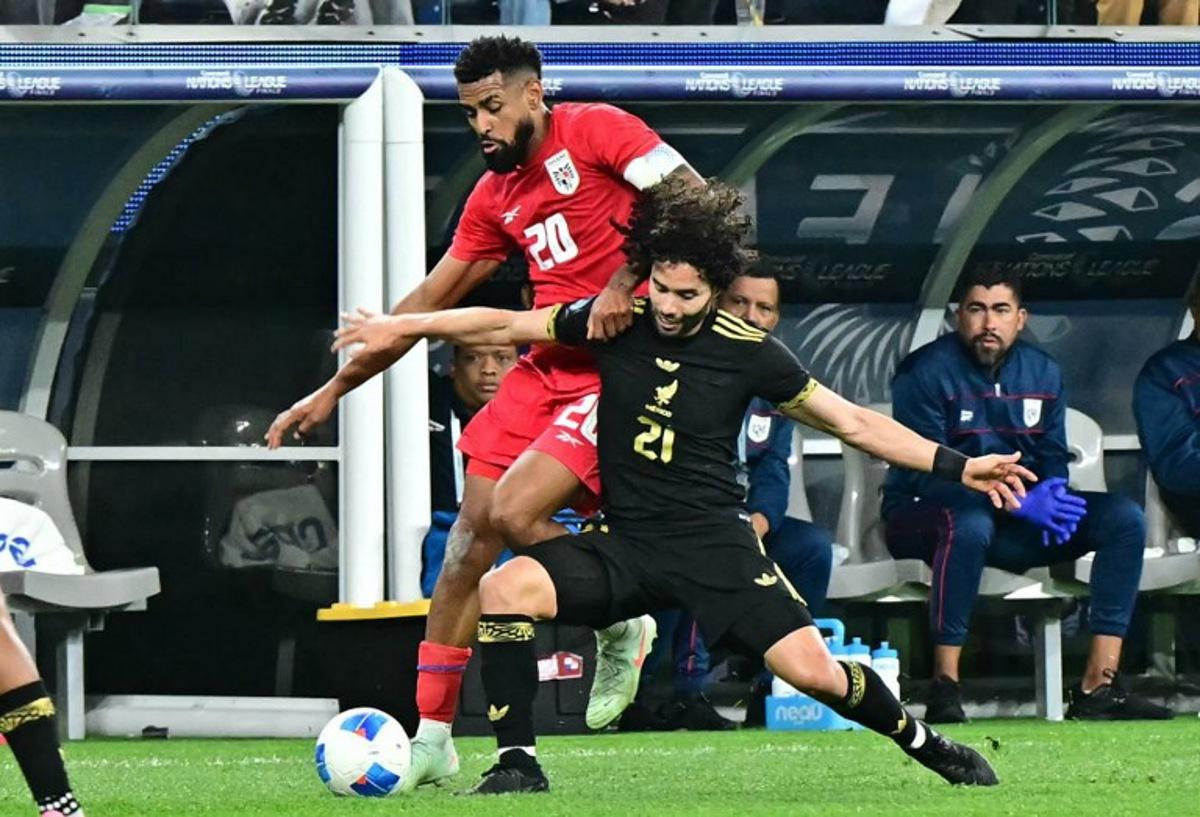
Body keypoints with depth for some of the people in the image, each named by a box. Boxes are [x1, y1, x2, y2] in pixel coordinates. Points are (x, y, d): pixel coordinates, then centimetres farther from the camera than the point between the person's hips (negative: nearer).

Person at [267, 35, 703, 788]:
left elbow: (697, 203, -16)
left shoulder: (595, 132, -8)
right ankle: (432, 737, 7)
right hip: (547, 365, 8)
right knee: (469, 534, 2)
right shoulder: (496, 197, 13)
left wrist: (626, 281, -23)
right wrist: (333, 392, 17)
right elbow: (428, 302, 18)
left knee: (513, 514, -20)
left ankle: (622, 627, 7)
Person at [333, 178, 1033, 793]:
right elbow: (506, 326, 11)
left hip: (715, 541, -2)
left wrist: (958, 467, -3)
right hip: (625, 541, 2)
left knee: (813, 671, -18)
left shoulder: (749, 352, -7)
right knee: (503, 591, -23)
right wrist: (402, 327, 8)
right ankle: (519, 763, -12)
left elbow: (851, 422, 1)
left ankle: (924, 742, 11)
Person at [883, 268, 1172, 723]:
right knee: (969, 523, -42)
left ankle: (1097, 686, -20)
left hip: (1012, 527, 6)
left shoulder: (1042, 373, 9)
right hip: (925, 515, -6)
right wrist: (1017, 502, -26)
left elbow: (1053, 458, 13)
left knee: (1125, 518, -12)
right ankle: (944, 690, -37)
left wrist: (1053, 491, -14)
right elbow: (926, 475, -17)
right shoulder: (927, 373, -11)